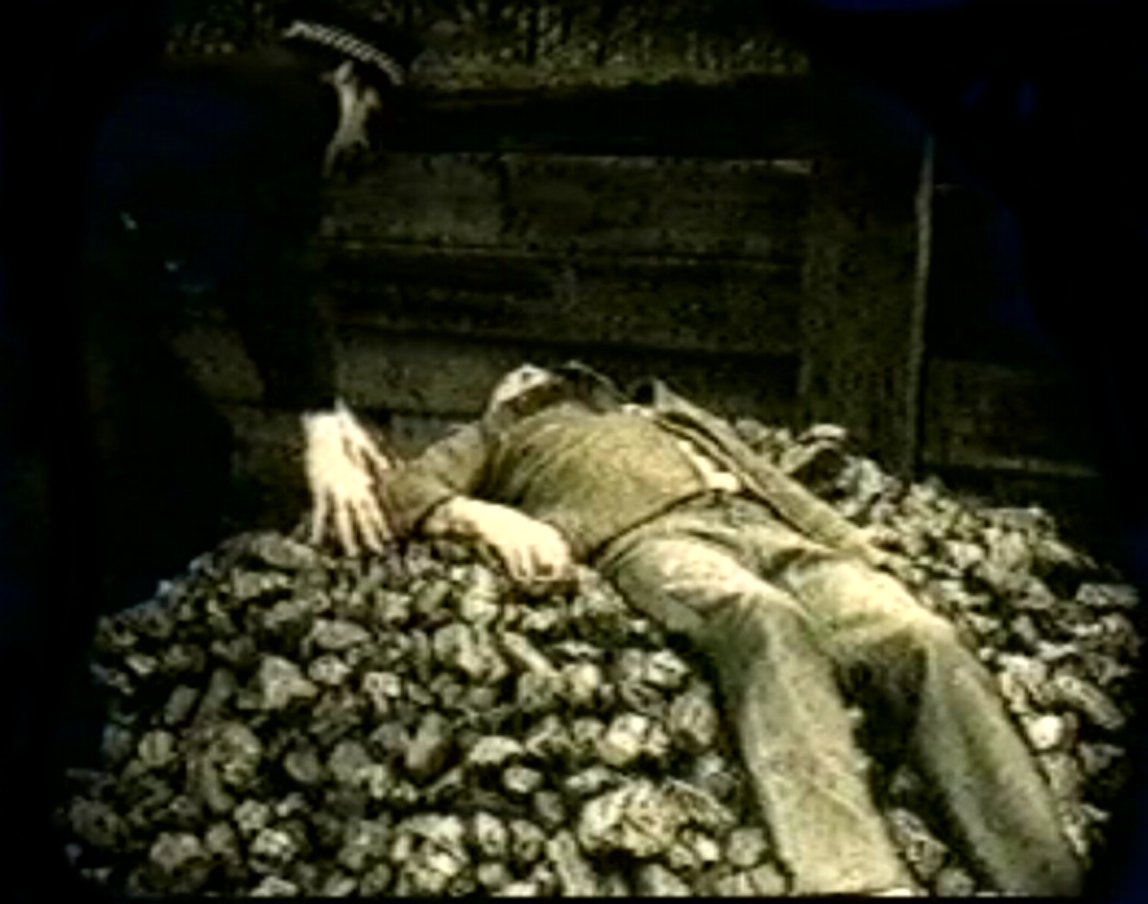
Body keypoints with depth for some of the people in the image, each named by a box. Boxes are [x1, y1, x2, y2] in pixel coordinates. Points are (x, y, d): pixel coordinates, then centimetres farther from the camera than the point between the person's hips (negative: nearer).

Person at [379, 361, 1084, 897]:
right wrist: (488, 517, -6)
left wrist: (847, 541, 13)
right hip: (643, 536, -4)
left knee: (922, 641, -27)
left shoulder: (664, 415, 45)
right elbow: (407, 490, 17)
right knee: (766, 622, -41)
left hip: (761, 523, 4)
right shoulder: (493, 439, 36)